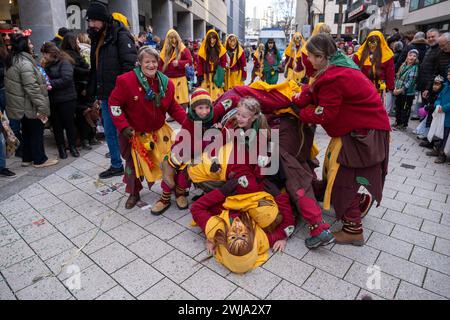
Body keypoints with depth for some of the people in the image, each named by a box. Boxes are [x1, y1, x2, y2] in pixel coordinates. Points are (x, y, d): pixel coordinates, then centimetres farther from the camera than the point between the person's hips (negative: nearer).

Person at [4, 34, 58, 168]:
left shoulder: (13, 61, 12)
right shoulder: (25, 62, -20)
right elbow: (32, 88, -24)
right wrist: (42, 107, -22)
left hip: (22, 105, 9)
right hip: (30, 106, -9)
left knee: (27, 132, 18)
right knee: (36, 132, 3)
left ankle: (27, 158, 28)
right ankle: (39, 160, 14)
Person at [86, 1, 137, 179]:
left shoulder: (121, 36, -10)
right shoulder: (97, 39, 16)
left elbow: (130, 66, -18)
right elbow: (94, 69, 21)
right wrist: (94, 93, 17)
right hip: (106, 96, 8)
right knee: (110, 132, 13)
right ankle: (116, 165, 26)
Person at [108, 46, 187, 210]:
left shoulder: (166, 83, -6)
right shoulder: (126, 81, -19)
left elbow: (173, 107, 0)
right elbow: (114, 104, -13)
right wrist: (123, 126, -21)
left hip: (158, 131, 3)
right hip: (133, 133, -2)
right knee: (133, 163, 11)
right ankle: (134, 193, 34)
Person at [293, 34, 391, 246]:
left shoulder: (333, 77, -25)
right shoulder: (339, 66, 8)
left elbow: (324, 115, -22)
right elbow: (315, 91, 6)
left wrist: (300, 113, -7)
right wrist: (298, 100, -10)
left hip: (364, 132, -10)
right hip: (363, 126, 10)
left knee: (343, 178, -4)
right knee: (335, 168, 18)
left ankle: (353, 230, 8)